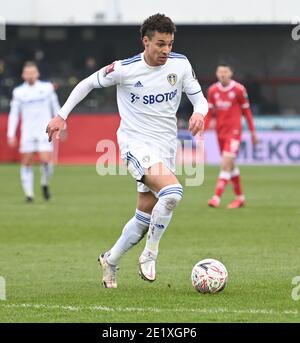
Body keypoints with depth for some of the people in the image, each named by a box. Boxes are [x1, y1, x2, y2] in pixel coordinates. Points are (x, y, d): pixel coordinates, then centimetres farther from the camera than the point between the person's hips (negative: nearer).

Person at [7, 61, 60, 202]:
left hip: (45, 130, -1)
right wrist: (11, 135, -1)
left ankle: (45, 184, 13)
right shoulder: (18, 92, 3)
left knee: (46, 160, -13)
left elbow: (56, 108, 13)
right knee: (27, 162, -1)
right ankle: (28, 193, 6)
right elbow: (13, 114, 5)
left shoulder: (47, 88, 3)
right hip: (27, 131, 1)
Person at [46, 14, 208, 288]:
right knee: (172, 191, -29)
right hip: (136, 143, -5)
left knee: (144, 219, 9)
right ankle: (150, 254, -12)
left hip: (166, 147, 5)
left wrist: (199, 113, -20)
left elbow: (200, 99, 4)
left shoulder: (180, 64, -2)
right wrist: (62, 115, 2)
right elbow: (88, 83, 4)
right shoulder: (125, 69, -11)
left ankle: (110, 260, 32)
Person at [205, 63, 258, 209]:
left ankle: (217, 197, -20)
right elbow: (209, 113, 10)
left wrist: (253, 133, 3)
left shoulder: (239, 89, -6)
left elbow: (246, 111, 1)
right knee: (230, 165, 13)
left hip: (234, 131, -5)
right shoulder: (212, 90, 5)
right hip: (220, 131, 5)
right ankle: (240, 197, 26)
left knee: (226, 164, -16)